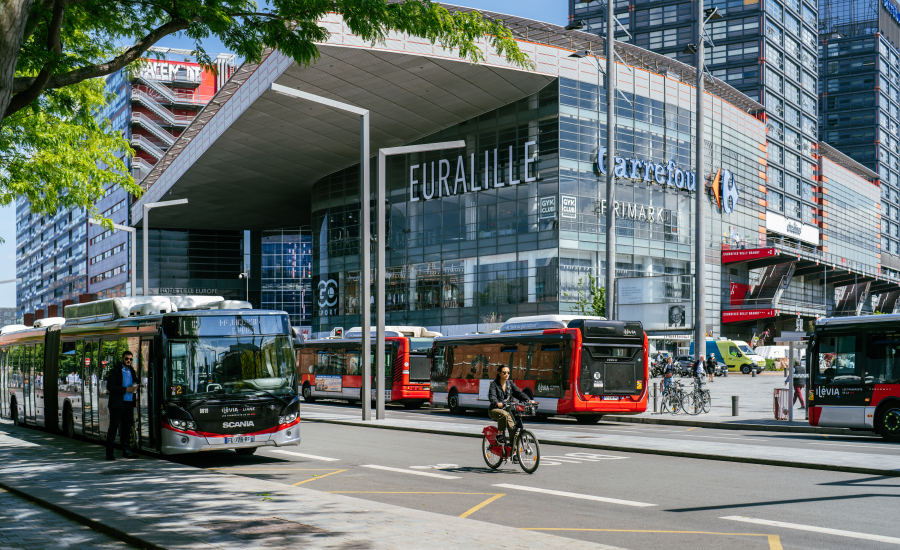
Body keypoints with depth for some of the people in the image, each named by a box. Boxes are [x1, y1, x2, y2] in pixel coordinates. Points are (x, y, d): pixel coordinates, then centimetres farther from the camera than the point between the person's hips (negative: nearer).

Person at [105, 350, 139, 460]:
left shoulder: (132, 371, 18)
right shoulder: (115, 371, -2)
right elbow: (110, 386, -12)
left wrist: (136, 387, 1)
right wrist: (126, 389, -17)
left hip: (129, 403, 6)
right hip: (117, 404, -6)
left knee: (127, 428, 9)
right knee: (113, 428, -3)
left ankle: (127, 451, 15)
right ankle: (109, 453, 0)